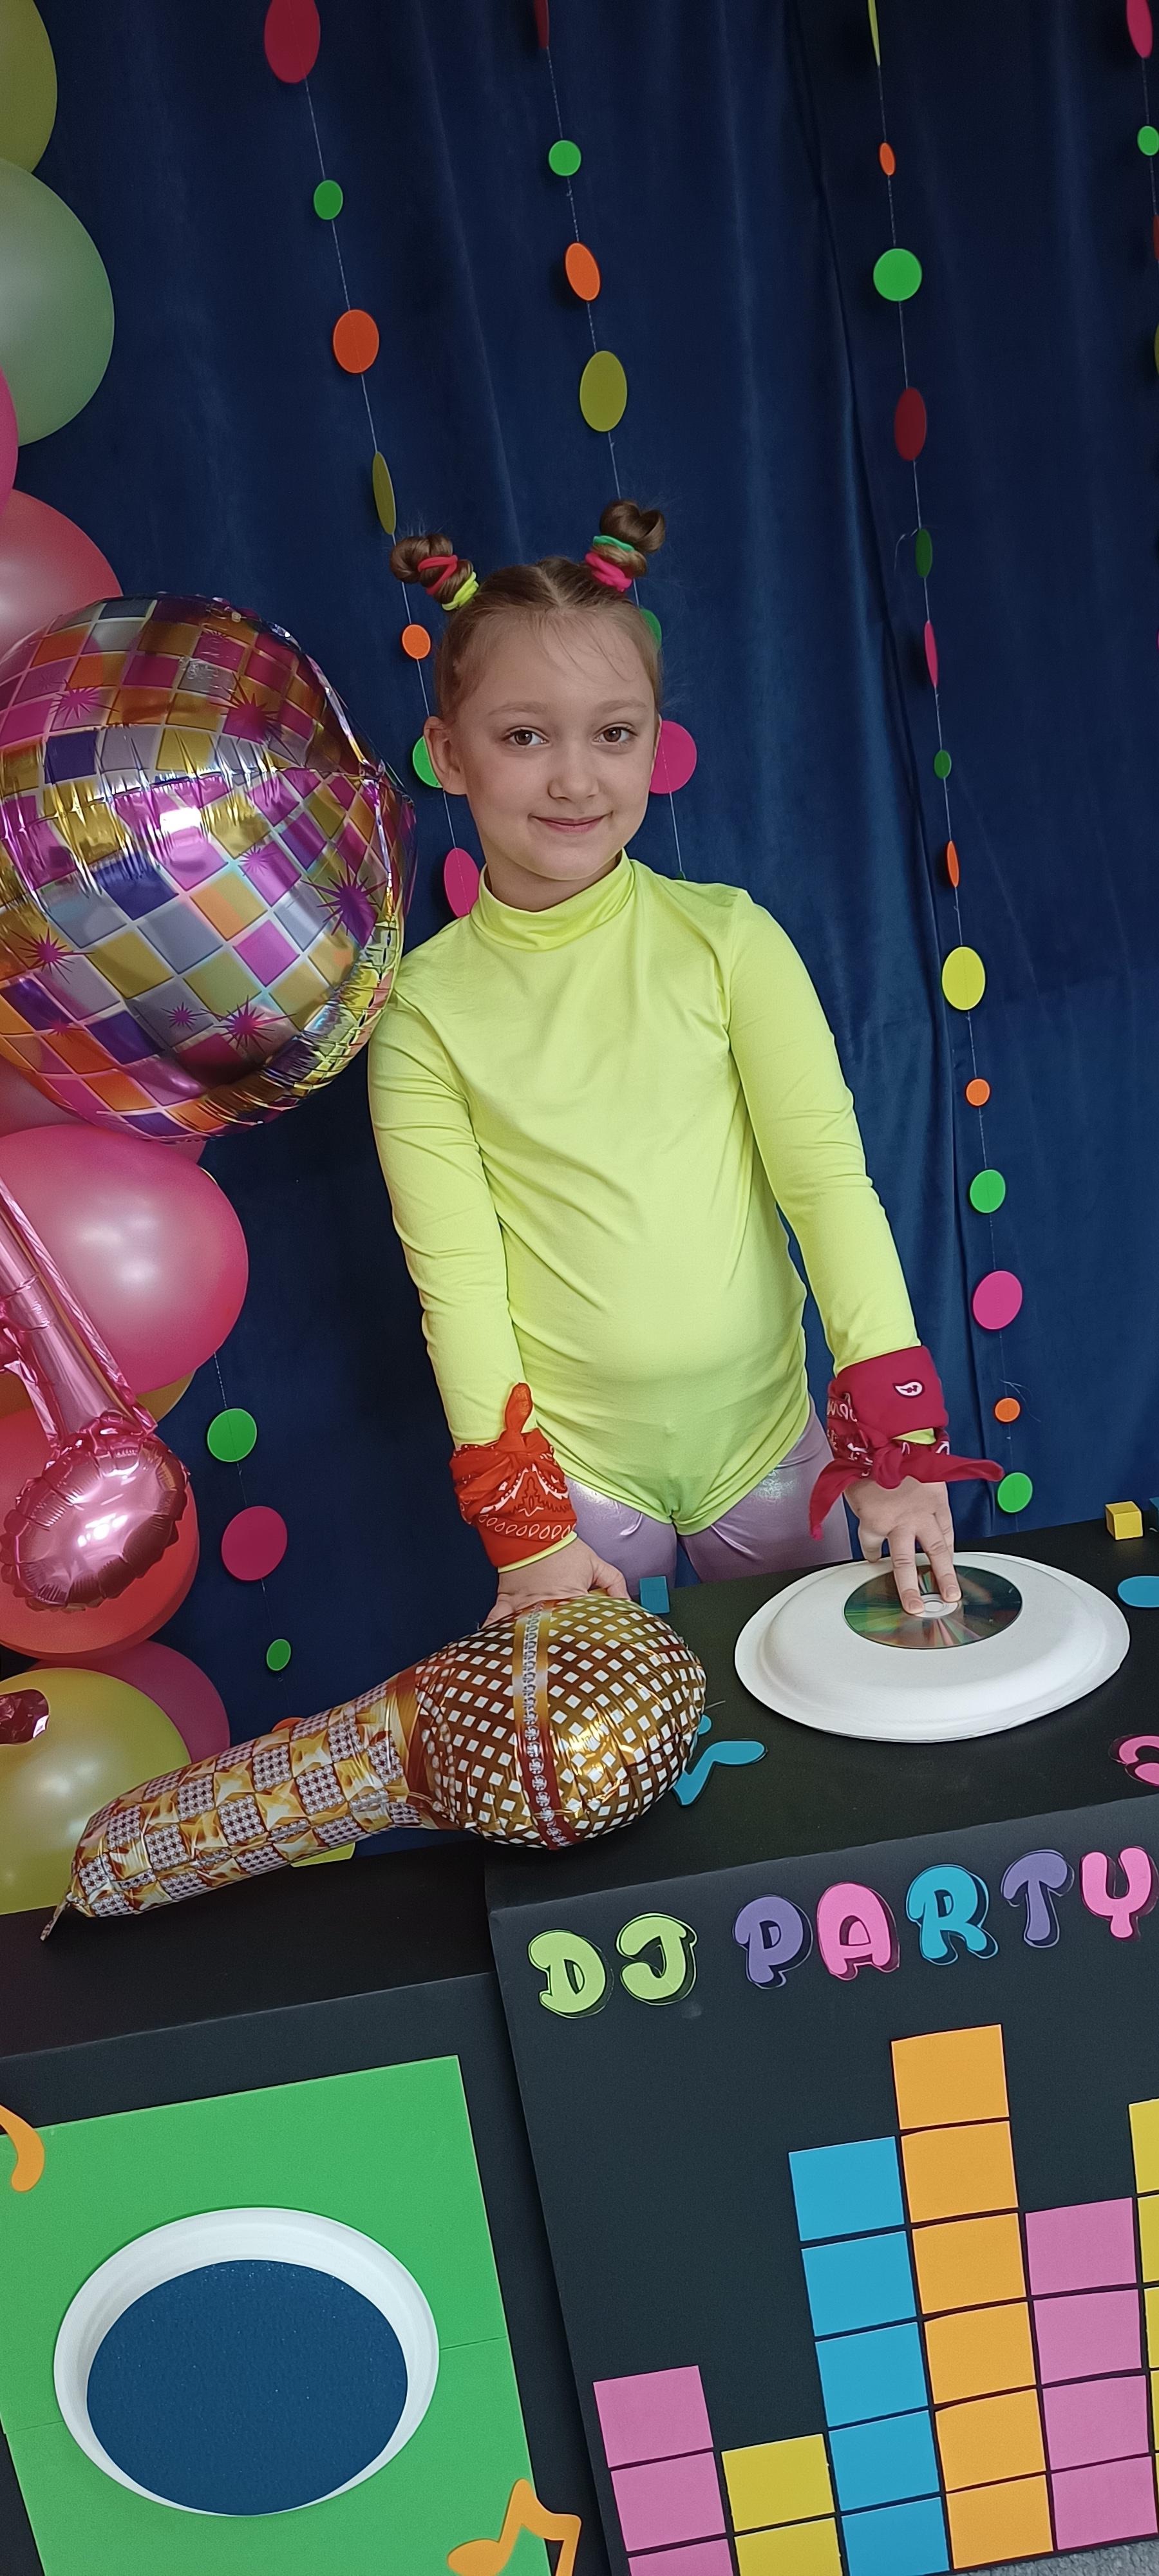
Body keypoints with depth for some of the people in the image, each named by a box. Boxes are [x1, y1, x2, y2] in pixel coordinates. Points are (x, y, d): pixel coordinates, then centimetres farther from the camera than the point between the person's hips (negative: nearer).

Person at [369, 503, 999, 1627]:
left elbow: (827, 1173, -9)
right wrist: (524, 1528, -11)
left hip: (768, 1440, 1)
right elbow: (454, 1277, -7)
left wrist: (895, 1441, -17)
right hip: (570, 1471, -1)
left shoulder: (725, 939, -6)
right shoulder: (423, 1006, -6)